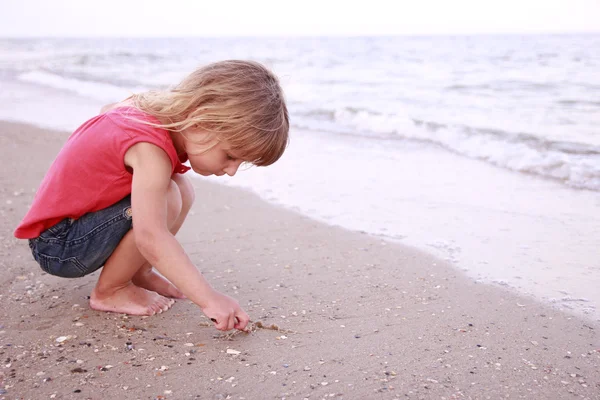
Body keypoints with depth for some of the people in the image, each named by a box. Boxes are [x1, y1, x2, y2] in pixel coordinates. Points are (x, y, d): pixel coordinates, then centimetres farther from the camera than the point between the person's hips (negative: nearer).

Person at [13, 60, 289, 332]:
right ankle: (110, 291, -9)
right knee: (165, 199, -29)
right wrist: (209, 299, -40)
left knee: (182, 191, -4)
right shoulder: (150, 148, -33)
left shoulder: (164, 115, -3)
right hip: (56, 245, -9)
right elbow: (151, 238, -41)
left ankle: (139, 272, 5)